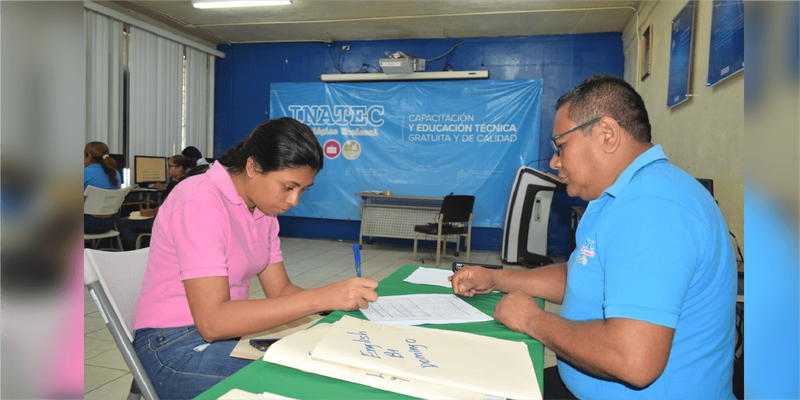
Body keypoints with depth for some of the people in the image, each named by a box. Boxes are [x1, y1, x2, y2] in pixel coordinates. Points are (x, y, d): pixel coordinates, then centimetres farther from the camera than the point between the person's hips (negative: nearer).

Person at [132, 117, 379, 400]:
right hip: (175, 345, -7)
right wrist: (320, 298, -31)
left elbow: (280, 289, 4)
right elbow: (212, 322, -28)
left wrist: (345, 300, -13)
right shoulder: (200, 203, -21)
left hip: (230, 332, 8)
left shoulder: (263, 208, 5)